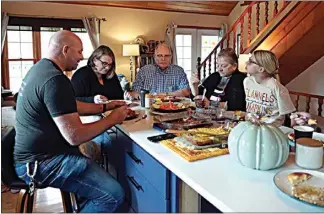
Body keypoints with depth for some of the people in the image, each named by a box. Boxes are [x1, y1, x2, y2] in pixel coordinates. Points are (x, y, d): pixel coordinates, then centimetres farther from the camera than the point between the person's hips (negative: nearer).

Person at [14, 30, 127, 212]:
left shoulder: (42, 68, 10)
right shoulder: (55, 80, -24)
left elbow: (71, 107, 20)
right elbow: (75, 136, -26)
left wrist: (105, 107, 14)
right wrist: (112, 119, -12)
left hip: (37, 152, 11)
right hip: (41, 162, -11)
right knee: (114, 194, -19)